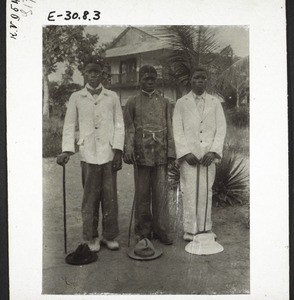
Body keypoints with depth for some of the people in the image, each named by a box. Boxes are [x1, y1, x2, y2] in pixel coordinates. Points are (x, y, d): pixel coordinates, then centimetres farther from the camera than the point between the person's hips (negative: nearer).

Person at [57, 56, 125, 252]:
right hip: (88, 154, 0)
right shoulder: (76, 98, 9)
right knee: (90, 197, 4)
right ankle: (91, 237, 18)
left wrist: (118, 150, -2)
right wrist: (67, 150, -4)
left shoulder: (112, 97, 9)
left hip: (109, 154, 1)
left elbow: (119, 125, 7)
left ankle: (109, 236, 18)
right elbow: (69, 126, 8)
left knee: (110, 197, 4)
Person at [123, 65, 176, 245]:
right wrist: (128, 151, -8)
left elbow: (170, 129, 9)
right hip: (141, 154, -1)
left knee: (161, 193, 2)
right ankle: (143, 230, 16)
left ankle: (161, 230, 12)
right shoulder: (133, 103, 8)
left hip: (161, 154, 1)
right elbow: (129, 129, 3)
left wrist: (171, 152, 1)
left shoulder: (165, 103, 12)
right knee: (142, 193, 5)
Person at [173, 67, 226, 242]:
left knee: (206, 192, 4)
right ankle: (190, 230, 8)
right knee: (190, 192, -1)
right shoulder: (182, 103, 8)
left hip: (208, 155, 1)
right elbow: (178, 131, 3)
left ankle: (205, 228, 16)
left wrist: (213, 152, -6)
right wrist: (186, 153, -9)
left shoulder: (215, 103, 12)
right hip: (188, 155, -1)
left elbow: (221, 128, 6)